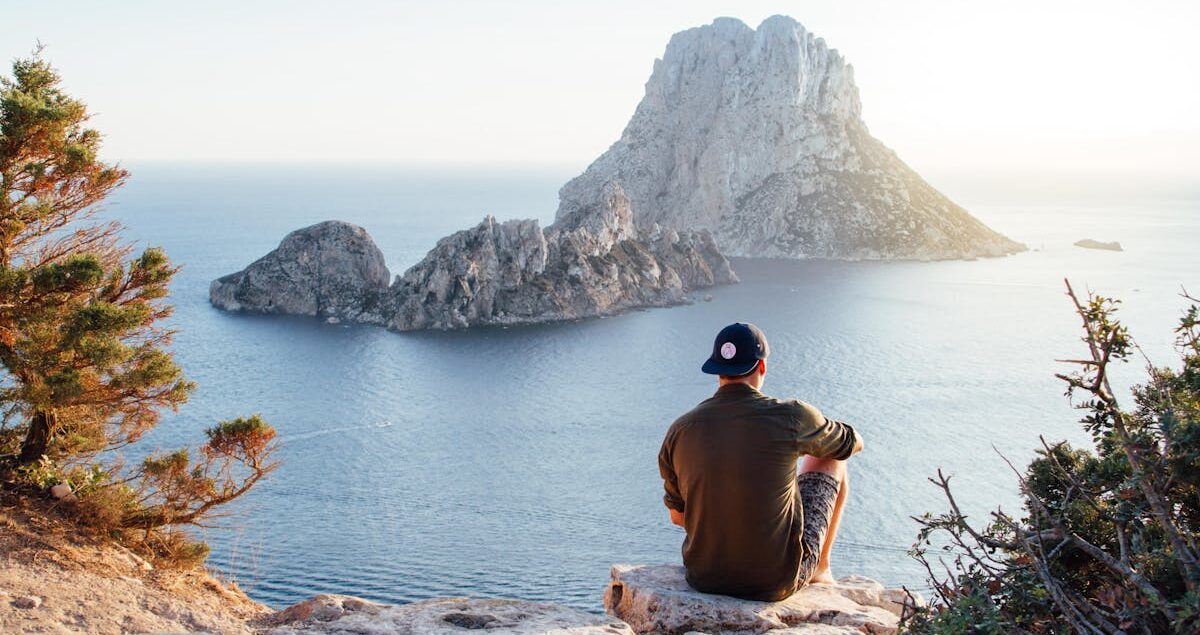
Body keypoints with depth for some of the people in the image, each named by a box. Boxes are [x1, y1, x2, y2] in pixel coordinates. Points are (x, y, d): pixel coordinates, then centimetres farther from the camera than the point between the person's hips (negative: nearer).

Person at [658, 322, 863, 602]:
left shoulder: (680, 430, -6)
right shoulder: (790, 416, -14)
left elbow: (677, 516, 8)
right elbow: (853, 443, 8)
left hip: (704, 578, 3)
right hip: (777, 581, -3)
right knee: (832, 462, 18)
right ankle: (820, 568, 36)